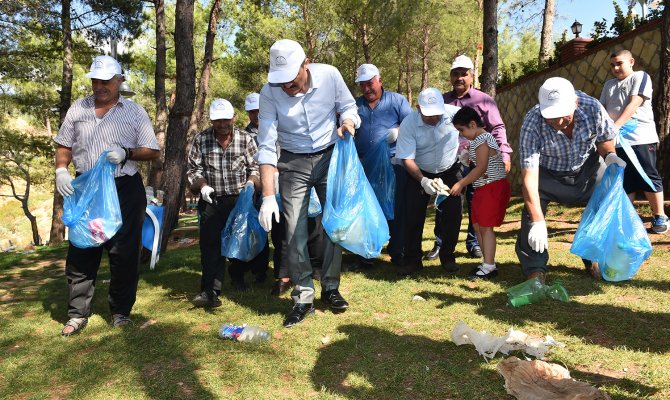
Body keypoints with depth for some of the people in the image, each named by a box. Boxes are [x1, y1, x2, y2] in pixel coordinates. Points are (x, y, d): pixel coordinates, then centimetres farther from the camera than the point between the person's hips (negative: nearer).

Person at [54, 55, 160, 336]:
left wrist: (126, 153, -15)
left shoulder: (135, 112, 4)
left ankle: (121, 311, 17)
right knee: (80, 252, 3)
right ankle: (78, 314, 13)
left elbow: (152, 151, 3)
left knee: (123, 253, 2)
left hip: (125, 189, -2)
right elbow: (64, 146, 14)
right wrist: (61, 170, -4)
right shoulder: (77, 109, 11)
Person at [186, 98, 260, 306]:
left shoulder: (245, 139, 0)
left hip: (239, 199, 1)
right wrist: (202, 185, -14)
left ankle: (237, 275, 37)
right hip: (212, 201, -1)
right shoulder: (200, 140, 0)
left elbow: (255, 167, 5)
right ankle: (210, 290, -14)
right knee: (210, 244, -12)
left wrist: (251, 182, -16)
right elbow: (193, 169, 4)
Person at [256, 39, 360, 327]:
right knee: (295, 232, -6)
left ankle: (330, 288, 22)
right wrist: (268, 197, -24)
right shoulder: (270, 93, -18)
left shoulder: (329, 75, -15)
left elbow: (348, 106, 3)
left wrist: (348, 121, -22)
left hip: (330, 156, 2)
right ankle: (303, 298, 8)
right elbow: (266, 147, -19)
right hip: (293, 163, -1)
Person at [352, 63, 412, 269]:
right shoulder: (355, 105, 14)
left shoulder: (397, 100, 6)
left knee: (396, 210, 2)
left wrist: (398, 132, -17)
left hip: (393, 163, -3)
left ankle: (397, 253, 15)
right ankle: (366, 255, 17)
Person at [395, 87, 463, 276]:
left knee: (453, 214, -3)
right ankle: (412, 260, 7)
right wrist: (423, 181, -35)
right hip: (420, 174, -1)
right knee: (414, 216, -5)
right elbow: (407, 159, -22)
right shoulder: (408, 124, -24)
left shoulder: (454, 113, -20)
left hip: (450, 171, 1)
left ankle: (448, 257, 14)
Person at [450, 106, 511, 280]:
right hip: (482, 188, 10)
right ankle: (487, 263, 19)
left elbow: (481, 168, -21)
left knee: (485, 226, -8)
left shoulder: (482, 140, -16)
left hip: (493, 187, -10)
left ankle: (489, 267, -3)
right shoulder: (477, 140, 14)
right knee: (478, 226, 11)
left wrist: (460, 184, -16)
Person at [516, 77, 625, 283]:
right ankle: (535, 270, -9)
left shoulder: (592, 108, -27)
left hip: (587, 167, 3)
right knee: (532, 213, -20)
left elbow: (605, 139, -3)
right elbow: (529, 174, -39)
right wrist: (538, 221, -44)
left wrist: (610, 155, -26)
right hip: (547, 173, -3)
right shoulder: (532, 124, -36)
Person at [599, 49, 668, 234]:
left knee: (649, 178, -1)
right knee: (625, 182, 8)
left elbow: (634, 104, -11)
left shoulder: (640, 76, 1)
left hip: (641, 138, -5)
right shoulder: (609, 85, 19)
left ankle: (660, 217, 11)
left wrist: (615, 126, -21)